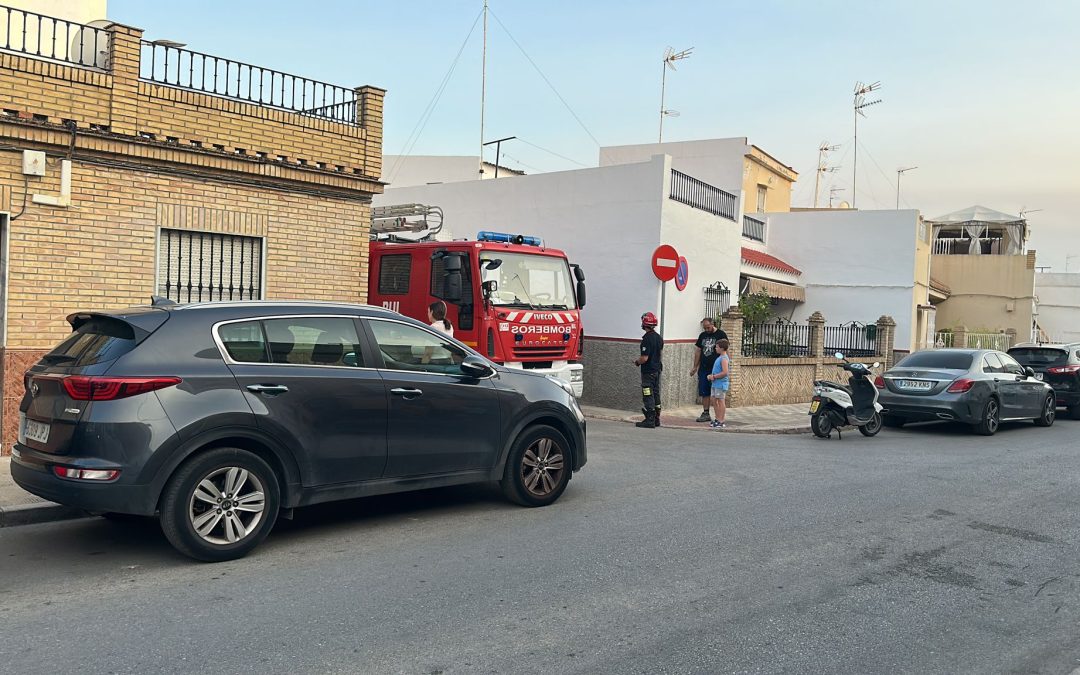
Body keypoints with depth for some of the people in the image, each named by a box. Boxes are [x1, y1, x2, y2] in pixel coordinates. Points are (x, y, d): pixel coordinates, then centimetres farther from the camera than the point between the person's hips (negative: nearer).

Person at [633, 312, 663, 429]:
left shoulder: (647, 338, -20)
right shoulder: (659, 338, 8)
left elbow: (644, 358, -22)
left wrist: (637, 361, -4)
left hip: (648, 371, -9)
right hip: (657, 369, 9)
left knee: (648, 396, -4)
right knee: (656, 394, 14)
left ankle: (650, 420, -4)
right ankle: (656, 419, 19)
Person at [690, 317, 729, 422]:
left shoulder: (721, 334, -3)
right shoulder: (702, 335, 14)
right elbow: (698, 351, 18)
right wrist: (695, 367, 16)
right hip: (703, 369, 5)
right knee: (704, 393, 6)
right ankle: (705, 414, 13)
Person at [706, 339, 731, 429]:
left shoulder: (724, 359, -15)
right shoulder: (719, 357, 15)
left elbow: (725, 372, -24)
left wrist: (714, 376, -17)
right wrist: (711, 375, 7)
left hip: (721, 383, -10)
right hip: (715, 384, 10)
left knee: (721, 401, -4)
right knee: (714, 401, 14)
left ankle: (721, 422, 1)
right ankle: (717, 419, 23)